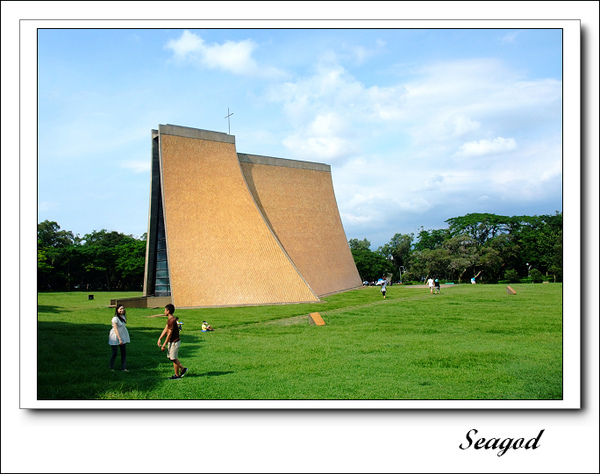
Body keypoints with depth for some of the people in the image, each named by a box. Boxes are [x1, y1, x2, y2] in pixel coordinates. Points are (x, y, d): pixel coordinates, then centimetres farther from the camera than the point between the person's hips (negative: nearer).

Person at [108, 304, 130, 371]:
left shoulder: (123, 317, 5)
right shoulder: (115, 318, -17)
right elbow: (115, 329, -21)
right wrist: (119, 339, -26)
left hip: (123, 336, 7)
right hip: (115, 337, -7)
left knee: (124, 352, 4)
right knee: (114, 353, 2)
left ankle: (123, 368, 10)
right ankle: (111, 367, 19)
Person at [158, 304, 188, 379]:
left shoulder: (172, 321, -24)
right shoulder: (170, 319, 8)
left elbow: (169, 334, -22)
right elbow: (165, 330, 11)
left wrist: (164, 345, -17)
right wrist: (159, 339, 3)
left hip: (174, 342, -10)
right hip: (171, 342, 10)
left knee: (174, 359, 1)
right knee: (170, 357, 18)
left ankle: (177, 375, 14)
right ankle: (183, 369, 26)